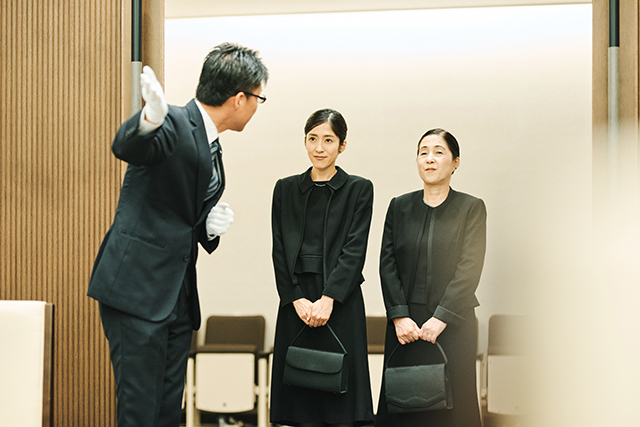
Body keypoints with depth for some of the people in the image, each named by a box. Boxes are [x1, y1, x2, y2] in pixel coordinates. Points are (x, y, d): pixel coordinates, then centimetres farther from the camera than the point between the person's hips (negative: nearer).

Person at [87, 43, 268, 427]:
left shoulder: (212, 147, 16)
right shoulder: (174, 125, -11)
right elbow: (127, 147, -34)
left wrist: (212, 227, 2)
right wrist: (150, 119, -57)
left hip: (178, 299, 9)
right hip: (137, 289, -9)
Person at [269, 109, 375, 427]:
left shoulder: (359, 189, 5)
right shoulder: (286, 189, 12)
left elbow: (354, 250, -4)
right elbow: (280, 250, 6)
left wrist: (328, 299, -14)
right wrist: (296, 299, -6)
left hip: (340, 302, -2)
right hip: (296, 303, 2)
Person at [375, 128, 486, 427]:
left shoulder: (471, 208, 3)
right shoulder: (399, 207, 11)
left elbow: (469, 268, -6)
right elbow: (387, 263, 3)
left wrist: (441, 318, -15)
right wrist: (399, 316, -9)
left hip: (452, 324, -2)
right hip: (405, 325, 2)